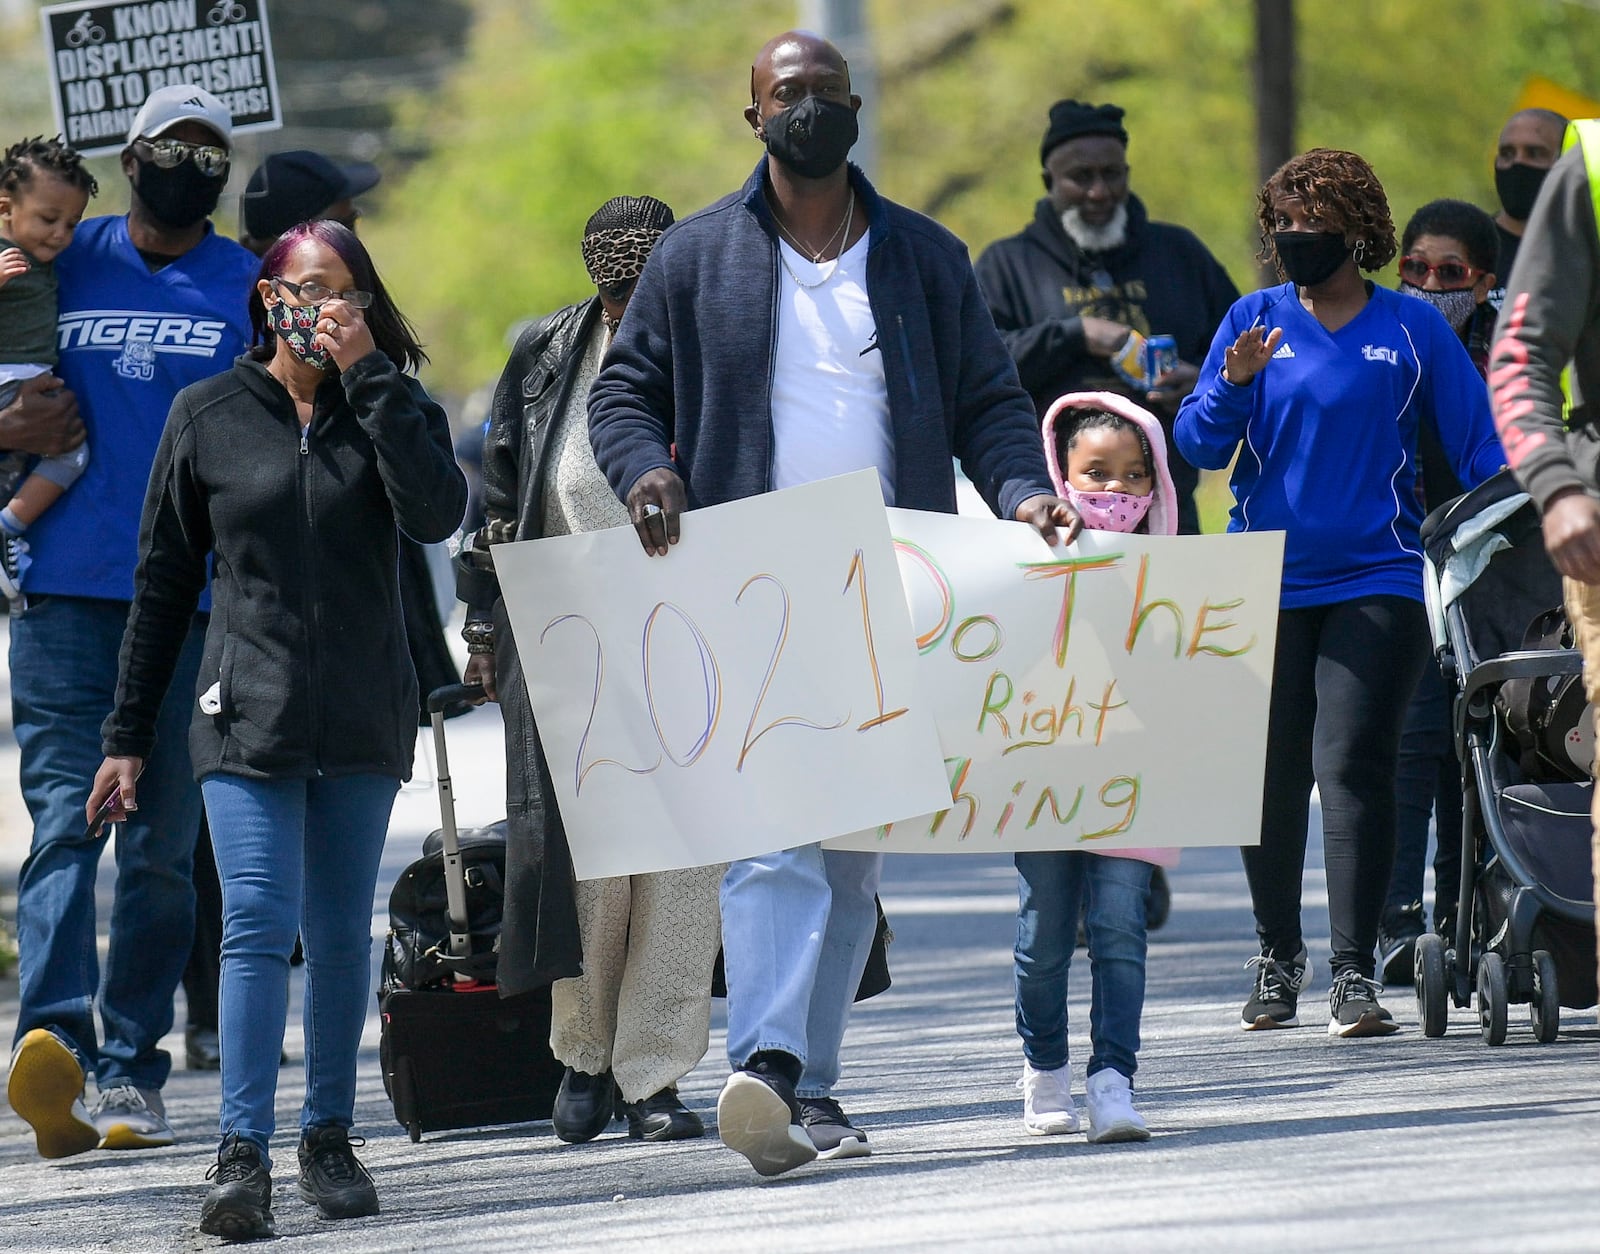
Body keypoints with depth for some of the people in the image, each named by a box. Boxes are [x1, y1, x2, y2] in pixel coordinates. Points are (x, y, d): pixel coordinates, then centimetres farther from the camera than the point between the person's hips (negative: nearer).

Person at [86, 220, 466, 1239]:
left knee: (342, 935, 6)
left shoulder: (392, 406, 6)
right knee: (259, 925, -13)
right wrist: (128, 734, 8)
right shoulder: (208, 416, 5)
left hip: (364, 721, 2)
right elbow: (165, 581, 9)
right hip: (249, 714, -1)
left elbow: (437, 513, -14)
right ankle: (243, 1156, -17)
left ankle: (329, 1138, 17)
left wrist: (367, 374, -14)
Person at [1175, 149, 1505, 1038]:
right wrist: (1233, 385, -16)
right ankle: (1278, 956, 24)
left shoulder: (1412, 328, 4)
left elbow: (1478, 446, 6)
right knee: (1270, 774, 6)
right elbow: (1200, 446, 3)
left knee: (1352, 765, -12)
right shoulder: (1254, 322, 7)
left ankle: (1356, 973, -11)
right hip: (1268, 584, 2)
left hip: (1376, 583, -2)